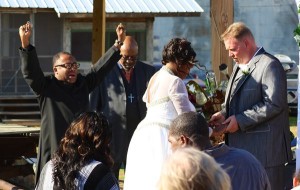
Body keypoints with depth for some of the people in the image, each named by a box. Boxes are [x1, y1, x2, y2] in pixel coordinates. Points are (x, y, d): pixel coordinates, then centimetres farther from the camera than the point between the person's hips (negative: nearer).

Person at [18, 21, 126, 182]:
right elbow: (31, 71, -14)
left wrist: (119, 43, 13)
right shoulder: (46, 87, 0)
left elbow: (102, 67, 17)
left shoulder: (83, 84, 14)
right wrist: (25, 44, -28)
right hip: (55, 152, -4)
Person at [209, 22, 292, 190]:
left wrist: (240, 120, -19)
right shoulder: (240, 66, 18)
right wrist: (225, 114, 5)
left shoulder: (269, 65, -13)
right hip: (242, 147, 9)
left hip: (264, 149, -9)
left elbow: (274, 104, -20)